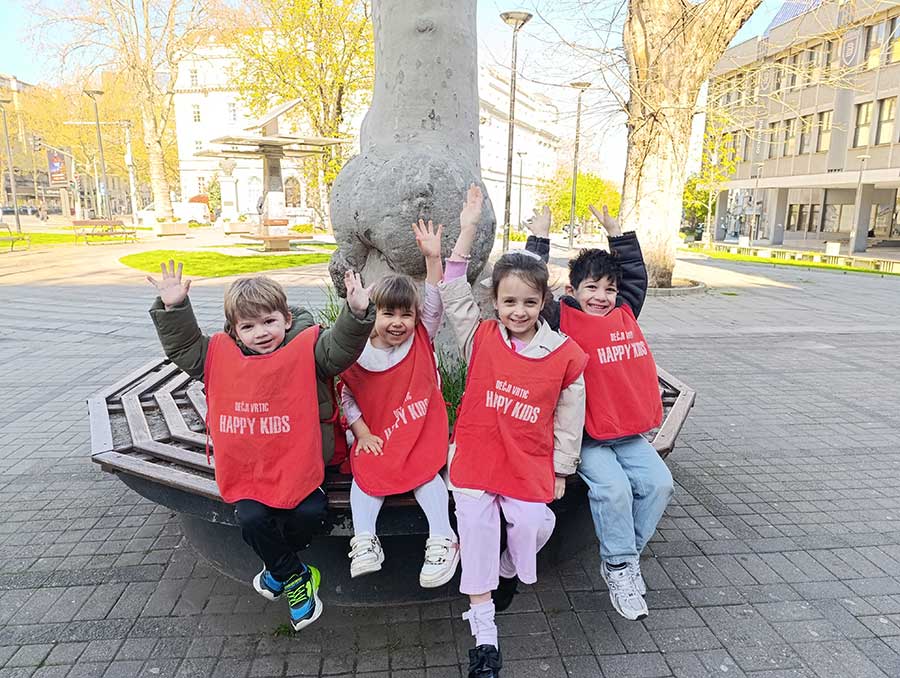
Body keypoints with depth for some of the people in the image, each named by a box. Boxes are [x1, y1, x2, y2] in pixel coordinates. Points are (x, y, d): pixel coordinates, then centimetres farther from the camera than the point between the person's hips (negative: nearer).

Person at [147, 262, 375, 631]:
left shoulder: (306, 349, -9)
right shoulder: (221, 354, 2)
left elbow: (339, 348, -23)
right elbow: (184, 348, 10)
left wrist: (356, 312, -40)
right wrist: (173, 308, -3)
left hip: (299, 465, -2)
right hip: (246, 470, 3)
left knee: (310, 513, -20)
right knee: (252, 519, -17)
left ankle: (278, 563, 16)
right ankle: (294, 577, 12)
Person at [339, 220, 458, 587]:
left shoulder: (422, 338, -5)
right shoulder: (358, 355, -7)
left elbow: (434, 304, -19)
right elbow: (348, 398, 3)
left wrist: (433, 257, -28)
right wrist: (362, 433, -7)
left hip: (422, 431, -1)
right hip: (377, 436, 1)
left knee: (426, 473, -18)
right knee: (365, 472, -18)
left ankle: (442, 539, -11)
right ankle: (364, 539, -12)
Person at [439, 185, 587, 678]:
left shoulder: (566, 355, -4)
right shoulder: (481, 338, -2)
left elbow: (569, 418, 4)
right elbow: (452, 294, -7)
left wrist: (560, 470, 9)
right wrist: (468, 230, -11)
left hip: (530, 462, 0)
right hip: (476, 456, 0)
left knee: (532, 525, -11)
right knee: (478, 531, -6)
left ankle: (508, 572, 29)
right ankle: (484, 637, 7)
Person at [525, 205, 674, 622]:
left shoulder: (625, 314, 11)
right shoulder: (563, 319, -5)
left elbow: (636, 276, 24)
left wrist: (616, 233, 21)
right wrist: (539, 238, -9)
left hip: (628, 433, 6)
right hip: (585, 436, -5)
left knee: (658, 482, -9)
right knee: (613, 486, -23)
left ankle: (625, 557, 12)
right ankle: (619, 569, 1)